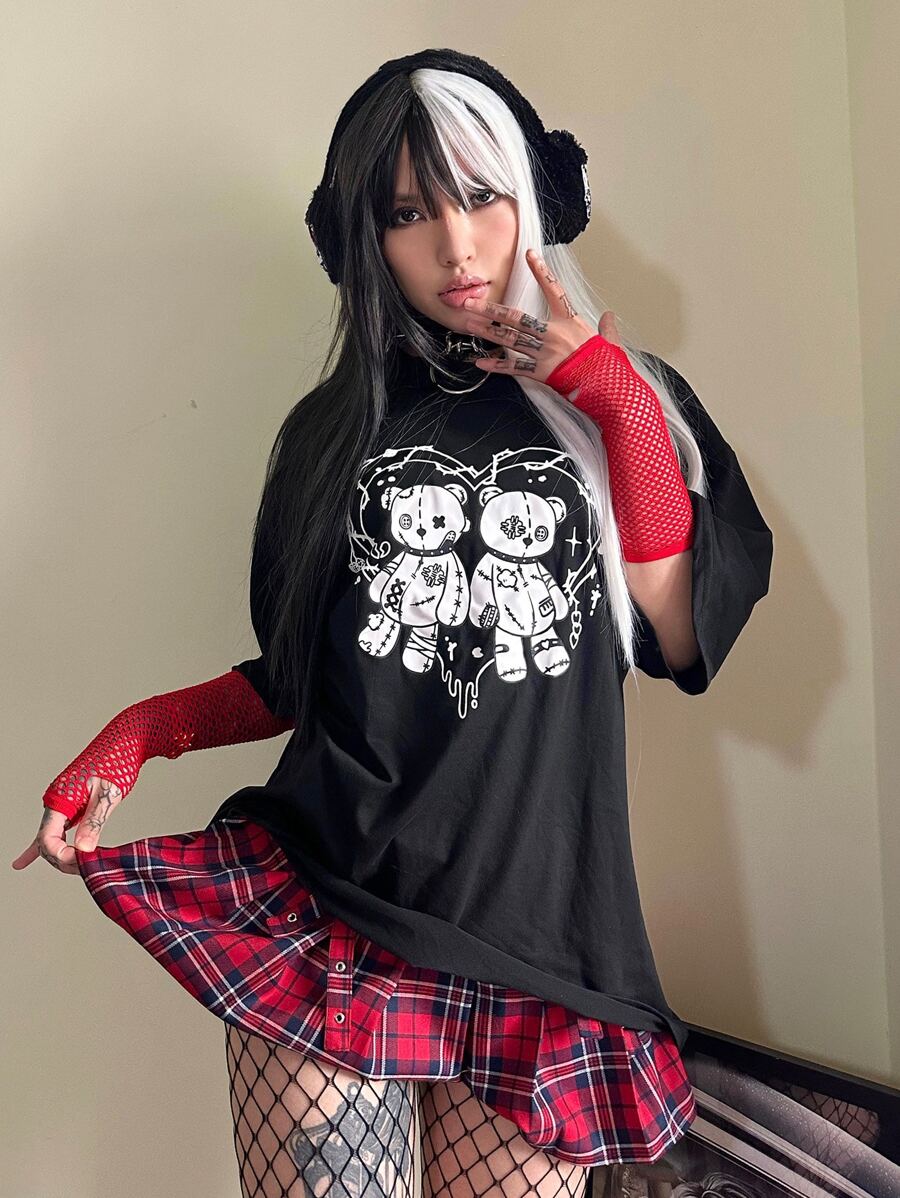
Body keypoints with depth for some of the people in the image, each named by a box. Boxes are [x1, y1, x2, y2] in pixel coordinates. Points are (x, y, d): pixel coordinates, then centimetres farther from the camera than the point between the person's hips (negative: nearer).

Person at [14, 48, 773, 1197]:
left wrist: (624, 410, -7)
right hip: (320, 912, 1)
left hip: (533, 941, 0)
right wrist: (144, 730, 1)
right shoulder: (338, 428, 11)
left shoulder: (629, 399, 9)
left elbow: (678, 639, -4)